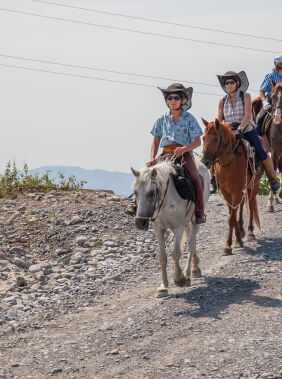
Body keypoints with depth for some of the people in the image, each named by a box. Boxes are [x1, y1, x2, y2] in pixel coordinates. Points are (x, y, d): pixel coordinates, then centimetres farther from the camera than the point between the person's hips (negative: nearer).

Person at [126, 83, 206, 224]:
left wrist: (184, 149, -20)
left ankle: (199, 212, -17)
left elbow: (197, 141, -1)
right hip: (166, 154, 3)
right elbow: (155, 141, 17)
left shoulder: (189, 118, 3)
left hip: (184, 155, -3)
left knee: (195, 178, -27)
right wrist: (152, 158, 0)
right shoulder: (162, 119, 12)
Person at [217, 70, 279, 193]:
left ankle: (273, 179, 8)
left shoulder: (245, 96, -3)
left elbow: (247, 116, -14)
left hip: (247, 131, -3)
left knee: (261, 155, -14)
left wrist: (239, 129, -28)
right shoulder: (222, 101, 7)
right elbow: (219, 120, 9)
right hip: (229, 133, 3)